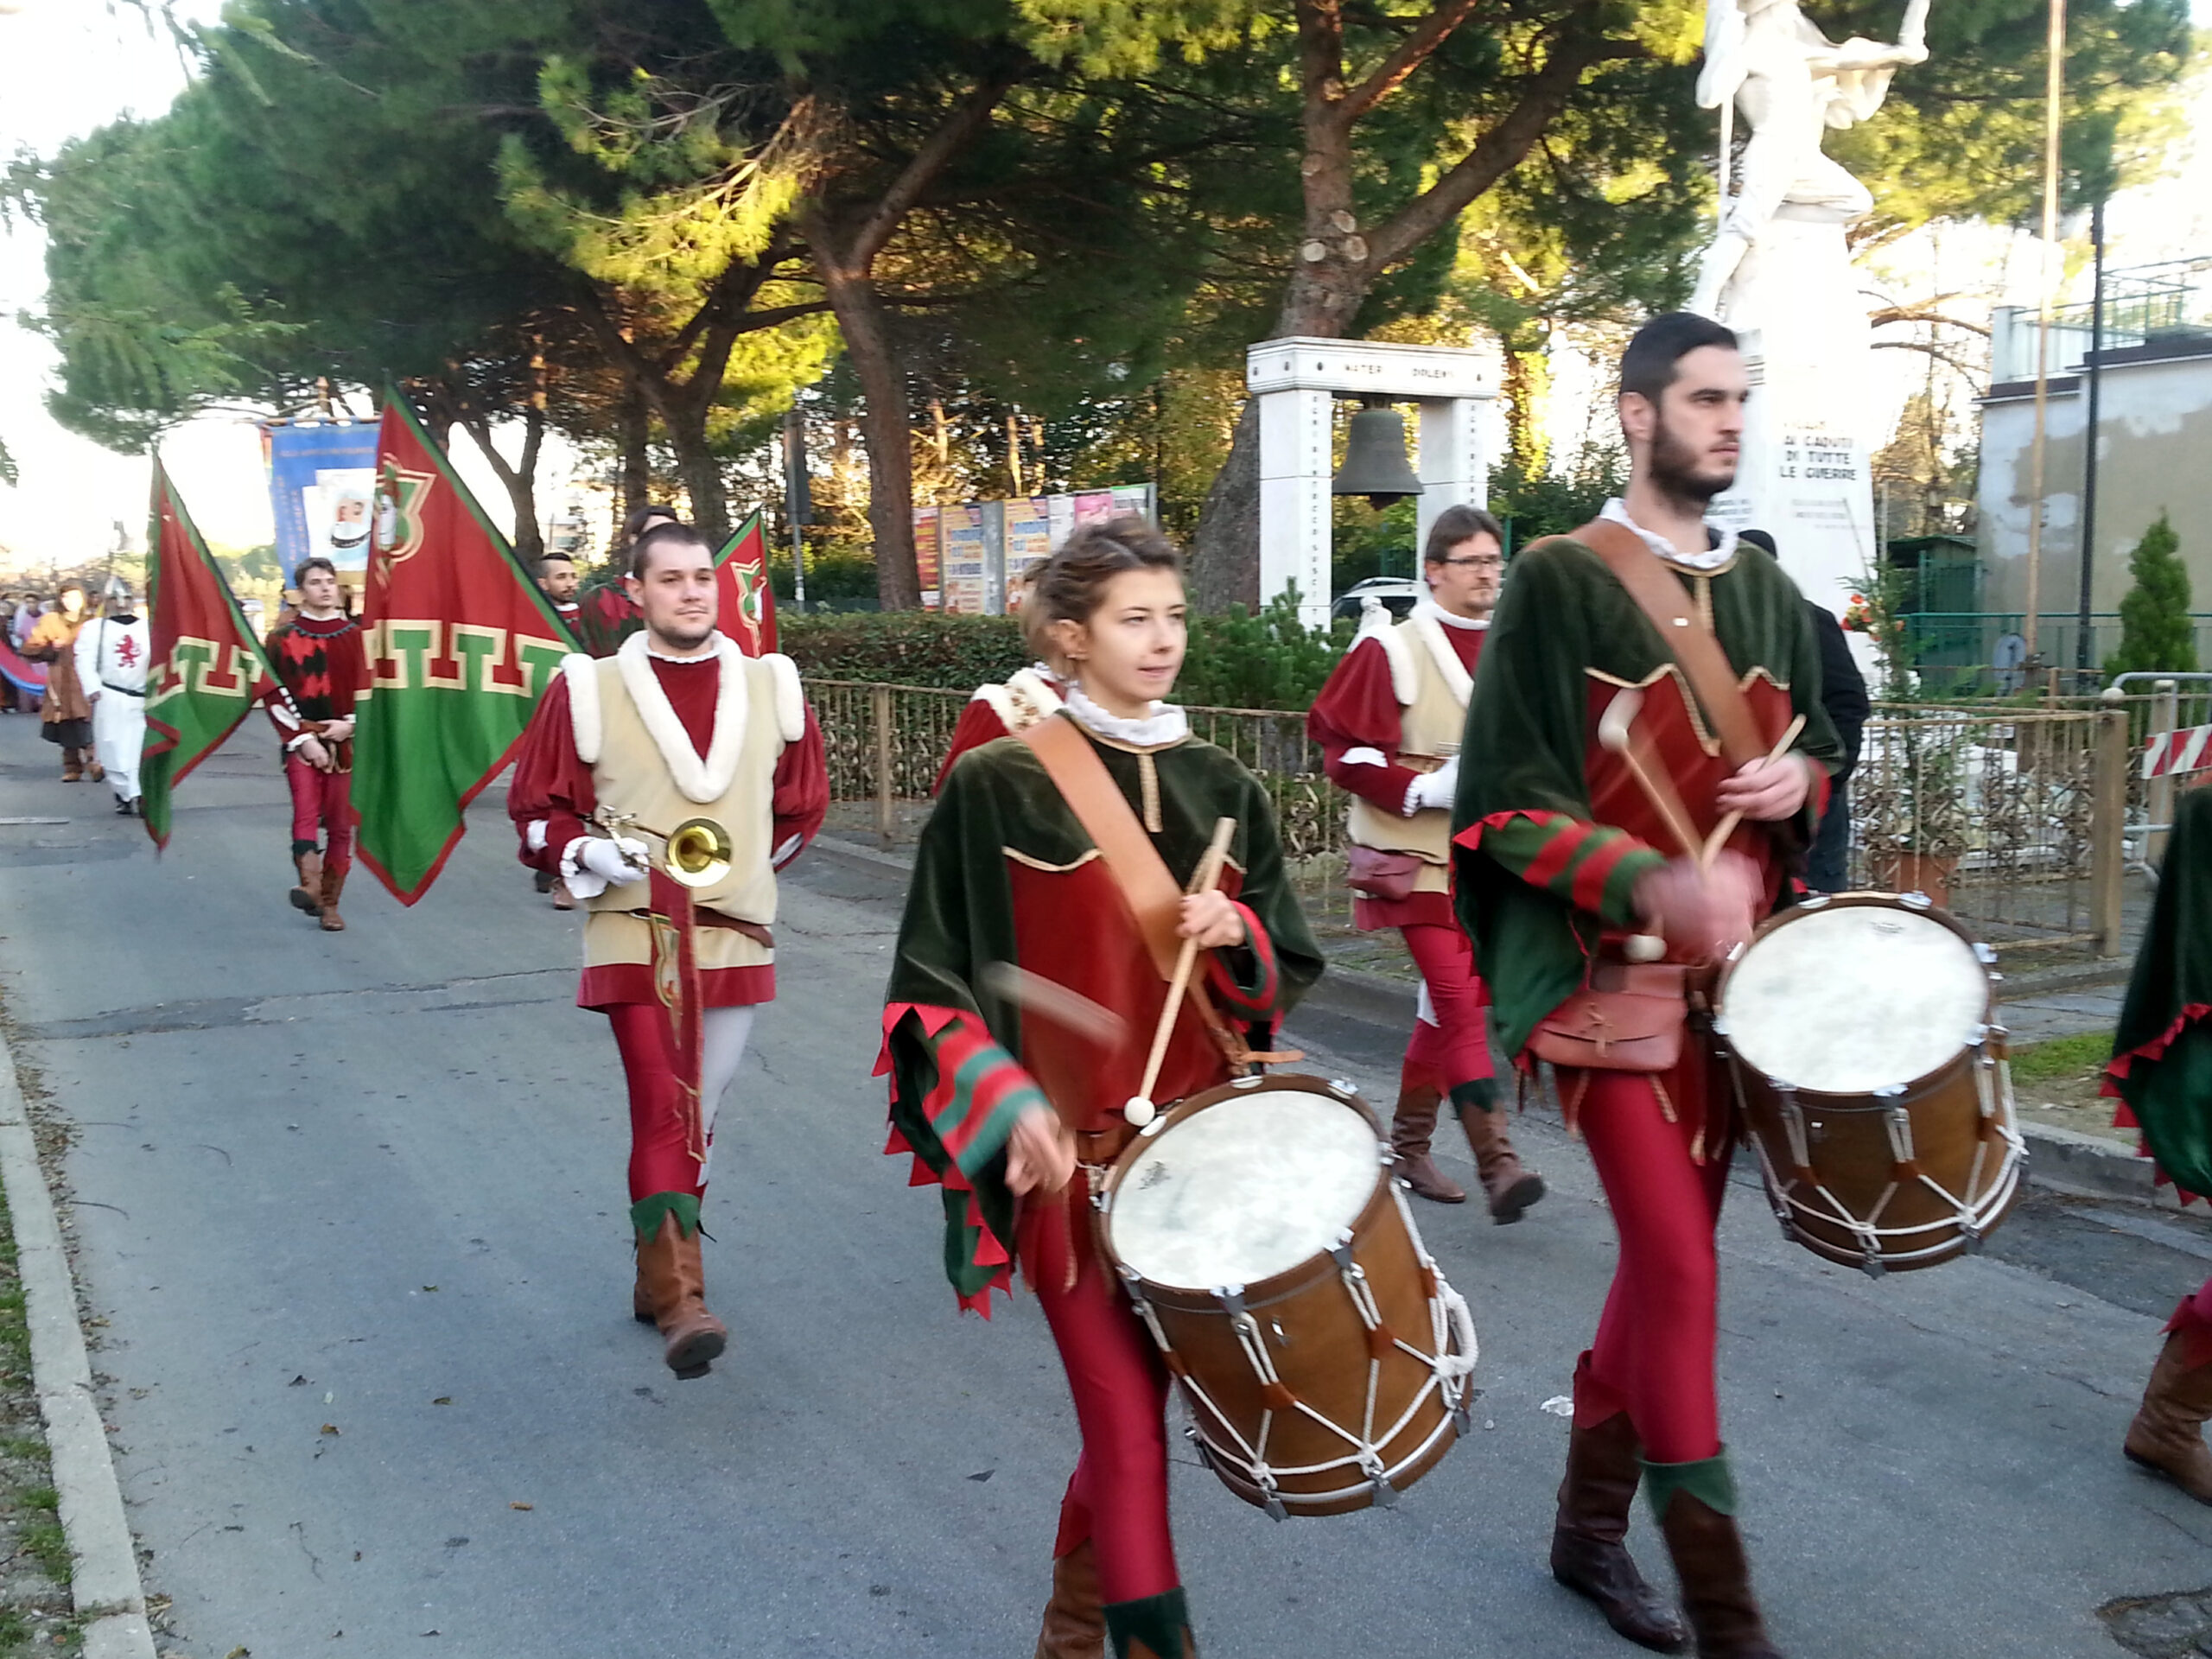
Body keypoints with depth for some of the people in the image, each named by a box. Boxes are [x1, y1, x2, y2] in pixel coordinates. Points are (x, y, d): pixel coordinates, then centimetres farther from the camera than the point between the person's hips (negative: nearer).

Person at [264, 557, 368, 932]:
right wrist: (303, 739, -10)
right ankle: (310, 889, -33)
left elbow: (368, 686, 8)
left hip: (344, 741, 2)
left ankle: (329, 903, 11)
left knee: (340, 824, 3)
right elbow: (276, 695, -1)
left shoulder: (355, 634, 8)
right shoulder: (283, 637, 3)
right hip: (301, 740, -2)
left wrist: (350, 723, -8)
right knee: (306, 813, -18)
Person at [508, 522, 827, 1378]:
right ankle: (681, 1301, -9)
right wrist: (588, 852, -15)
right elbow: (536, 808, 2)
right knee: (664, 1108, -14)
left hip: (737, 936, 4)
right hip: (636, 936, -3)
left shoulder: (770, 687, 4)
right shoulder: (586, 689, -4)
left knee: (698, 1116, 13)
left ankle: (661, 1274, 31)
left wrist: (750, 865, 10)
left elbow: (803, 801, 17)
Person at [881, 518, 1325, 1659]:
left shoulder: (1216, 786, 6)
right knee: (1131, 1432, -6)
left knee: (1129, 1408, 13)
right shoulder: (997, 785, -7)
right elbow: (933, 984, -6)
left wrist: (1234, 932, -11)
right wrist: (1011, 1107, -19)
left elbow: (1286, 965, 10)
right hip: (1073, 1155, -4)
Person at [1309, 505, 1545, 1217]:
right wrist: (1423, 790, -18)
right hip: (1415, 855, -6)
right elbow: (1341, 747, -10)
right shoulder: (1391, 649, -8)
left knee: (1451, 1002, 12)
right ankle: (1496, 1163, -12)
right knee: (1459, 1002, -13)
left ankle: (1409, 1145, 26)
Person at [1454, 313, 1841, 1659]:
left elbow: (1819, 750, 23)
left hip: (1736, 973, 6)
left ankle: (1590, 1526, 30)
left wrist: (1801, 781, -2)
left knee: (1666, 1256, 13)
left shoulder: (1764, 590, 11)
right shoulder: (1560, 580, -7)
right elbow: (1507, 800, -11)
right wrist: (1653, 886, -26)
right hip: (1609, 978, -6)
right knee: (1682, 1274, -8)